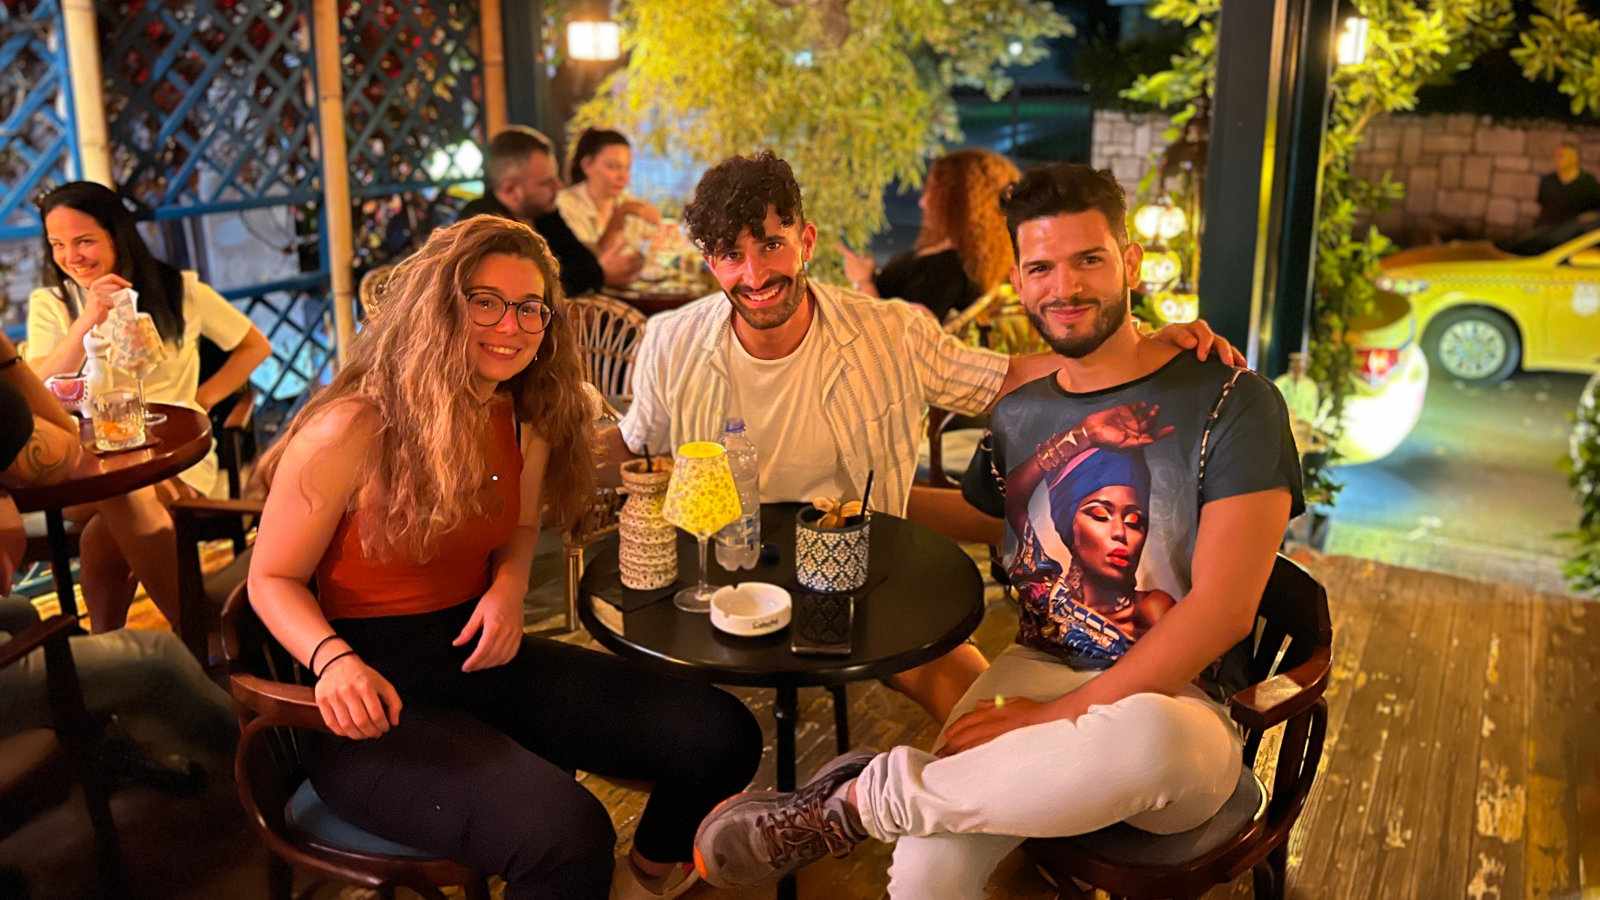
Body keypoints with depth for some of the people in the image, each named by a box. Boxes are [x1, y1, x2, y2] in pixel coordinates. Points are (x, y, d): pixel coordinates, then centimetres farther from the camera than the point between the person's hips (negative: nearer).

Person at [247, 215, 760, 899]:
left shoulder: (527, 419, 2)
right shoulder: (351, 430, -17)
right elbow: (272, 580, -7)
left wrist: (509, 586, -3)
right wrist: (334, 662, -26)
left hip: (481, 656, 7)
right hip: (379, 689, -6)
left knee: (724, 737, -4)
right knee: (568, 836, -33)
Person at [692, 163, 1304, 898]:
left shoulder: (1231, 402, -7)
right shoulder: (1019, 414, 10)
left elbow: (1222, 610, -14)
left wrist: (1059, 719, -18)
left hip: (1175, 704, -3)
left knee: (1147, 735, -41)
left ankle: (859, 799, -24)